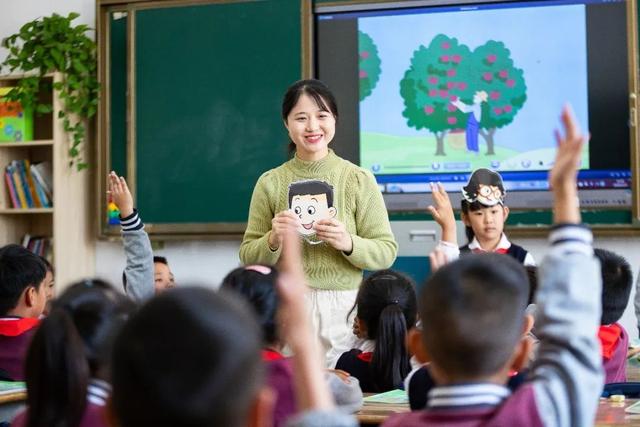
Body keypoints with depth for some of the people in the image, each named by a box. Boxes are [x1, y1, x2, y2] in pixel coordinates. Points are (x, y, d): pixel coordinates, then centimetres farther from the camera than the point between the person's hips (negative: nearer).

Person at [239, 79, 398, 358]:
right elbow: (248, 257, 8)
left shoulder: (359, 179, 2)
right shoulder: (270, 183, 5)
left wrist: (348, 243, -15)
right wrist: (273, 240, -10)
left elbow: (386, 253, 1)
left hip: (345, 306, 0)